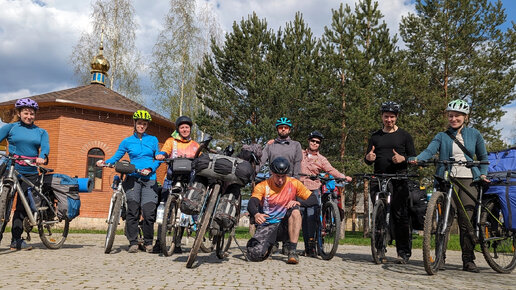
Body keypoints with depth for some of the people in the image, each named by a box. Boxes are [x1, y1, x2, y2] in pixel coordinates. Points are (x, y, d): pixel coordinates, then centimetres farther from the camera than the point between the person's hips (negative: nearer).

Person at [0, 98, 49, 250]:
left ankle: (16, 240, 11)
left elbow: (45, 146, -4)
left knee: (23, 206, 4)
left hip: (30, 173, 2)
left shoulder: (41, 132, 12)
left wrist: (42, 157, -25)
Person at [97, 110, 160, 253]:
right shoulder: (127, 141, 12)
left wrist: (150, 169, -8)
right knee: (132, 211, -6)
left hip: (149, 179, 0)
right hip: (133, 178, 0)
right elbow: (116, 157, 10)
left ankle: (148, 243, 8)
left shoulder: (153, 140, 12)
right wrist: (105, 162, -8)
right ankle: (133, 242, 5)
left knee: (149, 212, -8)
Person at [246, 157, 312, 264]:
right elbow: (251, 204, -23)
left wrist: (298, 202, -23)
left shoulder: (294, 183, -3)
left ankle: (292, 251, -24)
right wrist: (256, 214, -46)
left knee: (295, 211, -30)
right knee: (255, 255, -22)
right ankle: (269, 244, 16)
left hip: (284, 224, 1)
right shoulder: (262, 186, -7)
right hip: (267, 225, 0)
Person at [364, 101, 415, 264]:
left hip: (399, 179, -2)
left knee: (400, 215, -8)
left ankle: (404, 252, -1)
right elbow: (367, 159, 17)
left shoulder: (404, 135, 11)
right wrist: (369, 158, -7)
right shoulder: (375, 136, 19)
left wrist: (403, 158, -14)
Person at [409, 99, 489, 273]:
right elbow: (430, 150, -5)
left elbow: (483, 157, 21)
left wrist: (482, 174, 5)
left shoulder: (474, 134, 15)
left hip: (468, 180, 0)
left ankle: (468, 260, 5)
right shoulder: (442, 136, 12)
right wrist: (417, 159, -25)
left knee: (466, 220, -5)